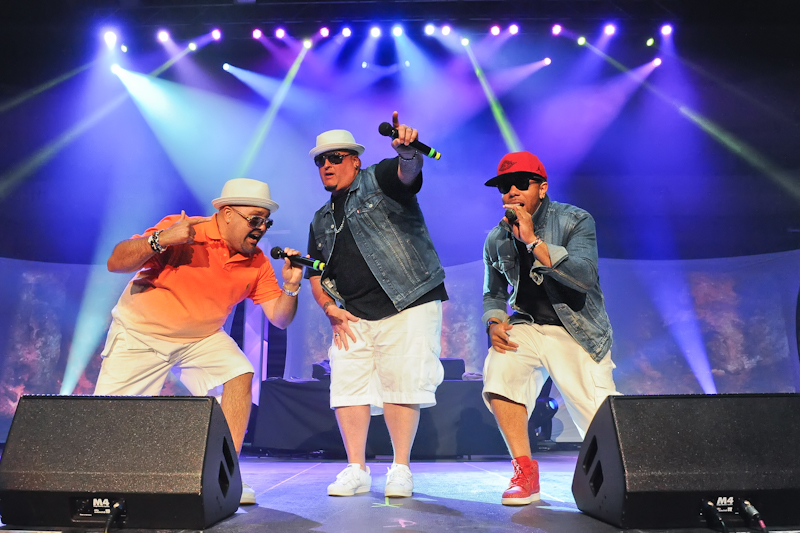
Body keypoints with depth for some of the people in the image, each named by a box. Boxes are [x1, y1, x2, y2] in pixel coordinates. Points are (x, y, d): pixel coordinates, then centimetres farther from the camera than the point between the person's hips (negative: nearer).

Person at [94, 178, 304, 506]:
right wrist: (160, 239, -38)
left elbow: (279, 319, -9)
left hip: (201, 338, 3)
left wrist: (291, 286, -27)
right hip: (139, 334, -3)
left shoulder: (257, 263, -9)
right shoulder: (181, 231, -22)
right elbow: (115, 263, -24)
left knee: (239, 374, -20)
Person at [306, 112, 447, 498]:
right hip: (354, 316, 6)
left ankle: (400, 470, 3)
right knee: (347, 384, -3)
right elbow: (315, 272, 22)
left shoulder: (379, 180, 4)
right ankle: (356, 470, 8)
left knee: (401, 384, -9)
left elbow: (409, 171, -20)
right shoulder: (321, 220, 21)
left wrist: (408, 151, -44)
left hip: (410, 304, -5)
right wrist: (329, 308, 5)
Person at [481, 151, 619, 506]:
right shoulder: (496, 240, 6)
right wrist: (494, 322, -4)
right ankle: (525, 470, -13)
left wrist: (533, 241, -26)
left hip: (577, 331, -3)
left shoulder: (575, 221, -6)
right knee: (498, 369, -29)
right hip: (526, 327, 3)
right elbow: (493, 293, 18)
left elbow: (585, 277, -22)